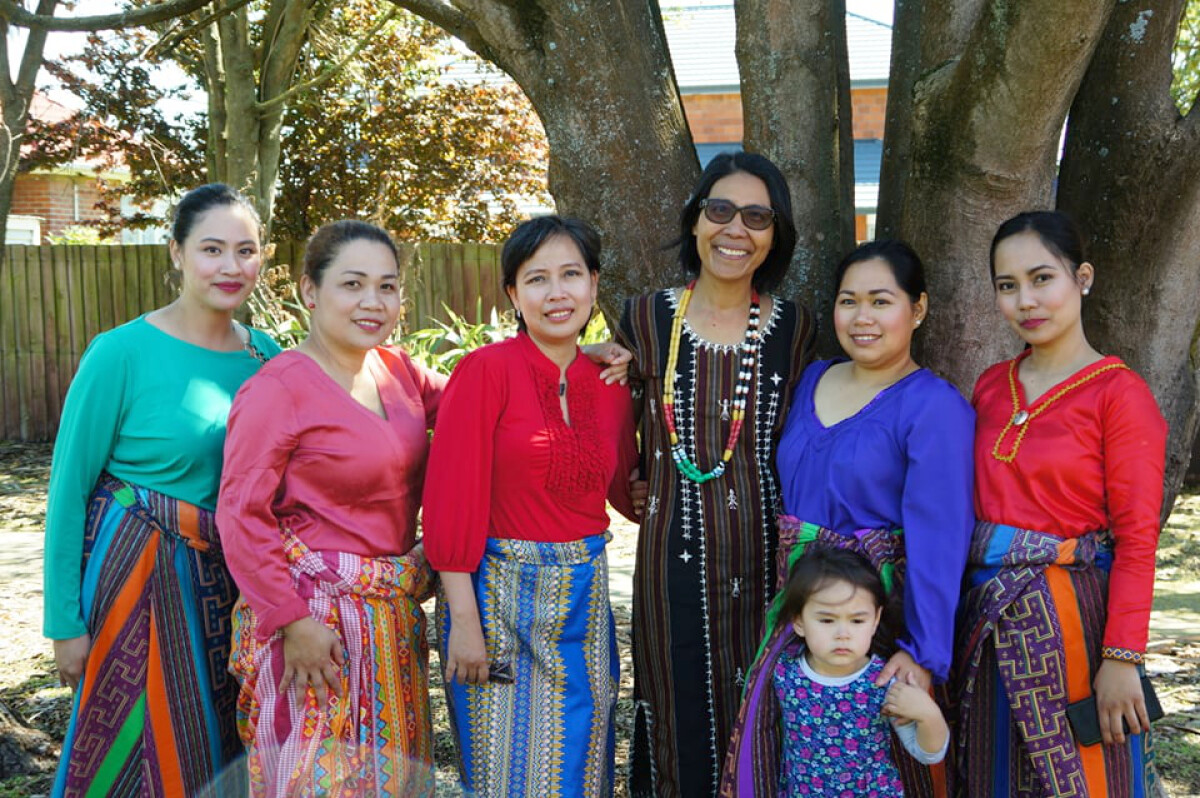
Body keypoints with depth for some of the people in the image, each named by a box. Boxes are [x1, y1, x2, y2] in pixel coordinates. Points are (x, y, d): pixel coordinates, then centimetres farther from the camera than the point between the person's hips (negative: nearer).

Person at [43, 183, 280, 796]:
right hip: (141, 578, -4)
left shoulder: (266, 354, 3)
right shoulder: (122, 353, -12)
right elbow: (68, 488, -10)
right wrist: (65, 623, -10)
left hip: (232, 581, 5)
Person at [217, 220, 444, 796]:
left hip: (395, 614, 7)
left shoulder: (396, 370, 5)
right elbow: (241, 517, -15)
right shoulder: (278, 388, -15)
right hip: (317, 619, -7)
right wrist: (290, 621, -18)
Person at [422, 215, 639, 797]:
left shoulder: (610, 387, 5)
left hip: (584, 598, 5)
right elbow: (451, 502, -13)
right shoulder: (486, 370, -11)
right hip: (501, 596, -5)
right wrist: (463, 618, -16)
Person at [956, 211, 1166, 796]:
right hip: (987, 612, 6)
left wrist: (1122, 658, -16)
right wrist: (975, 604, 4)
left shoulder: (1118, 393, -11)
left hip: (1072, 616, -5)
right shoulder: (991, 386, 7)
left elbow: (1137, 539, -13)